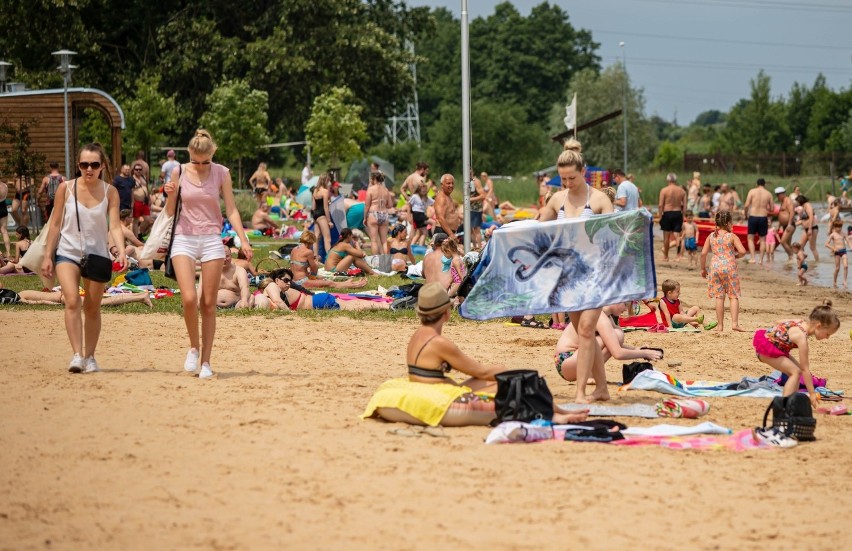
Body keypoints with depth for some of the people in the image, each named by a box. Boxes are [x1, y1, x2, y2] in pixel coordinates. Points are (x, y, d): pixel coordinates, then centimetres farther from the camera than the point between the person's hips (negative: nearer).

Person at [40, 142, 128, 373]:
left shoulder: (110, 192, -3)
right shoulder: (66, 188, -3)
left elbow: (114, 225, -11)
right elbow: (55, 224, 2)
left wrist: (120, 250, -28)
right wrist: (47, 256, 1)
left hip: (97, 254, 1)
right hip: (68, 252, -1)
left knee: (92, 308, 9)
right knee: (72, 301, -20)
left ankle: (89, 357, 20)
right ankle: (77, 355, -24)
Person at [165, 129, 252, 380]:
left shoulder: (221, 173, 0)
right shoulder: (179, 172, 1)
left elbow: (231, 209, 3)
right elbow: (170, 211, 6)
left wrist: (243, 239, -7)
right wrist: (170, 195, -14)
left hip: (212, 240, 0)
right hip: (184, 239, 0)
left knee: (208, 303, 1)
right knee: (189, 298, -17)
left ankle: (205, 361, 7)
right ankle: (194, 346, 7)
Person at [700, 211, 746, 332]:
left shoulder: (711, 236, 6)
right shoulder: (732, 237, -3)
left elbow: (703, 253, 3)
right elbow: (742, 251, -12)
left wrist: (703, 268, 13)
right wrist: (736, 256, 10)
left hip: (715, 267, 3)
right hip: (729, 267, -3)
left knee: (719, 297, 7)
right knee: (734, 296, 4)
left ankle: (720, 325, 8)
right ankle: (734, 323, -6)